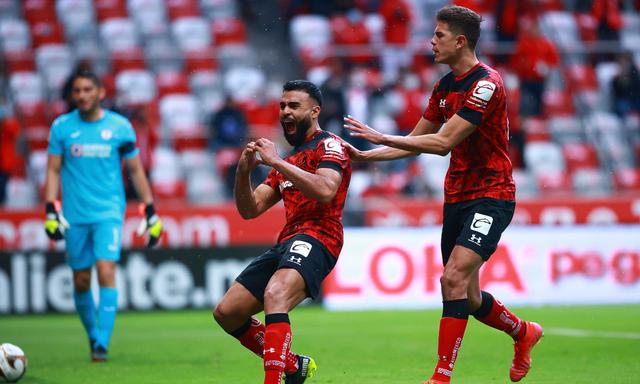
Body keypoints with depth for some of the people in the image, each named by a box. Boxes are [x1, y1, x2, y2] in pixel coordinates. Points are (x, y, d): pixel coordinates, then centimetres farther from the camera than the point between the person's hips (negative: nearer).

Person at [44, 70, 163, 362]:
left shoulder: (120, 127, 1)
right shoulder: (61, 127, 2)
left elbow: (136, 170, 8)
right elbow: (53, 170, 5)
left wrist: (151, 212, 7)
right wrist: (50, 211, -6)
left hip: (109, 212, -2)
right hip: (74, 216, 2)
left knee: (106, 271, -17)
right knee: (81, 281, 7)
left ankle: (102, 343, -15)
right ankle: (93, 335, 27)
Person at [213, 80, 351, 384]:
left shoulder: (329, 145, 2)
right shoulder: (288, 161, 27)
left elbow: (325, 191, -19)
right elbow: (249, 210, 21)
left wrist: (277, 162, -18)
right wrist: (243, 172, 3)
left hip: (315, 239, -9)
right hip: (286, 243, 9)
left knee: (274, 296, -35)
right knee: (226, 312, 5)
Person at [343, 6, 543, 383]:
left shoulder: (486, 84, -18)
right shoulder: (445, 86, 9)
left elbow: (443, 142, -24)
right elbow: (416, 141, 17)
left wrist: (381, 136, -21)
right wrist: (366, 155, 6)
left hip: (491, 196, -8)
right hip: (457, 196, 8)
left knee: (454, 278, -21)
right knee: (467, 296, 11)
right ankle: (523, 332, 38)